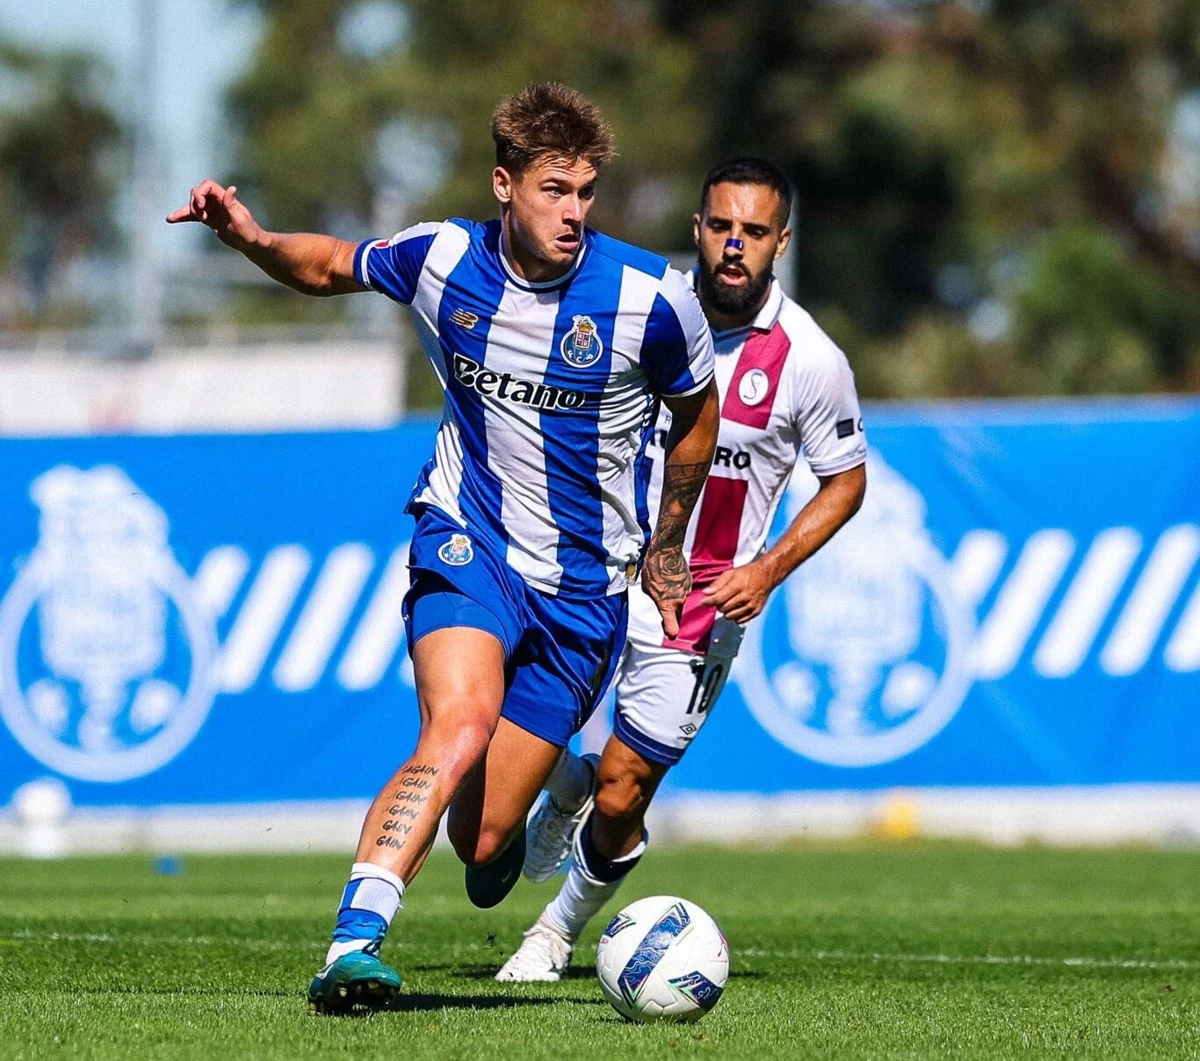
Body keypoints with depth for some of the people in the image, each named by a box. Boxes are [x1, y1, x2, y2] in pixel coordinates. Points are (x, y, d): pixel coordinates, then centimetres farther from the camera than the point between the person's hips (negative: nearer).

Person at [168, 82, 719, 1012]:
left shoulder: (651, 297, -12)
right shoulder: (440, 259, -6)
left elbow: (697, 418, 7)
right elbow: (330, 269, 15)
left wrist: (664, 549, 18)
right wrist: (251, 239, -6)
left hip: (584, 586, 0)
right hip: (467, 543, 0)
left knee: (479, 837, -4)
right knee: (460, 727, -32)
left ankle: (504, 836, 36)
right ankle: (354, 943, -35)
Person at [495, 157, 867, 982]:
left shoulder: (811, 361, -11)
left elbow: (846, 481, 2)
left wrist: (769, 570, -11)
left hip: (702, 602, -2)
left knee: (620, 799, -3)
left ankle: (561, 929, 27)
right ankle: (566, 788, 30)